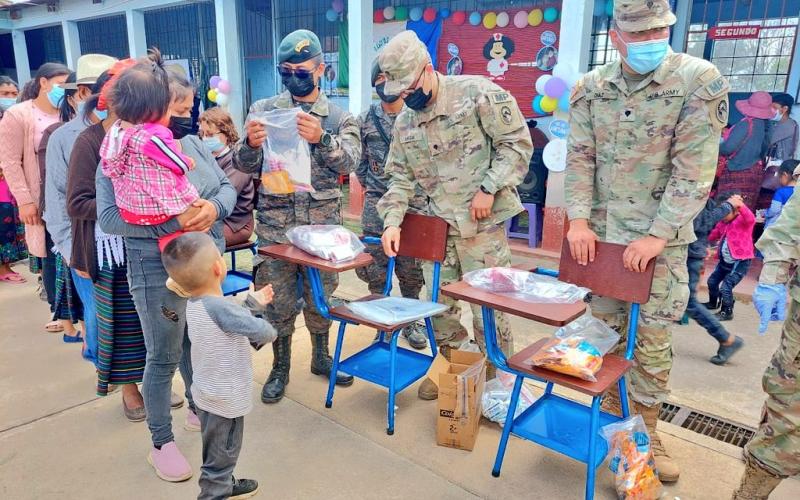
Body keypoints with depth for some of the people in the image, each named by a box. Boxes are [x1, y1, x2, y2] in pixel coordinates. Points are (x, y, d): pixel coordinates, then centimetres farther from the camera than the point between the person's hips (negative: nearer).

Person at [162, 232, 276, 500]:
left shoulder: (194, 304, -2)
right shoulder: (217, 307, -32)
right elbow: (260, 331, -26)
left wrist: (253, 303, 13)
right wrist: (270, 332, -4)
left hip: (208, 394, 10)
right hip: (225, 401, -10)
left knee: (220, 454, 29)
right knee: (220, 458, 8)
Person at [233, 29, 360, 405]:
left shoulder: (340, 118, 3)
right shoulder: (264, 110, 2)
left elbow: (348, 162, -14)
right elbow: (246, 166, -4)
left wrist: (321, 139, -34)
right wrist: (250, 144, -27)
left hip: (323, 225, 1)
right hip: (276, 225, 0)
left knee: (321, 298, 14)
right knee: (280, 302, 8)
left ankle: (321, 357, 35)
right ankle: (280, 368, 27)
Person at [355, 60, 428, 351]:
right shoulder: (366, 120, 6)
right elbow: (360, 161, 14)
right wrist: (365, 189, 14)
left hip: (413, 202, -1)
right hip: (376, 204, 2)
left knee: (411, 267, 6)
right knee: (375, 267, 5)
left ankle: (411, 321, 24)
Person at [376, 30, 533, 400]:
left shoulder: (477, 93, -10)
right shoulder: (404, 122, 7)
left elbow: (517, 142, -9)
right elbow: (400, 176, 9)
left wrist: (488, 188, -16)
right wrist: (392, 221, -3)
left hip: (482, 223, -5)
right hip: (439, 225, 6)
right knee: (440, 304, 13)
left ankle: (497, 378, 22)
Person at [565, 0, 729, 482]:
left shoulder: (700, 81, -9)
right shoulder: (591, 87, 2)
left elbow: (694, 171, -13)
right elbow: (580, 158, 2)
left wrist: (657, 236, -17)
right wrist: (579, 221, -8)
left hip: (661, 240, -3)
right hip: (600, 234, 3)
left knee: (653, 341, 6)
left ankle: (645, 430, 25)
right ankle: (612, 412, 34)